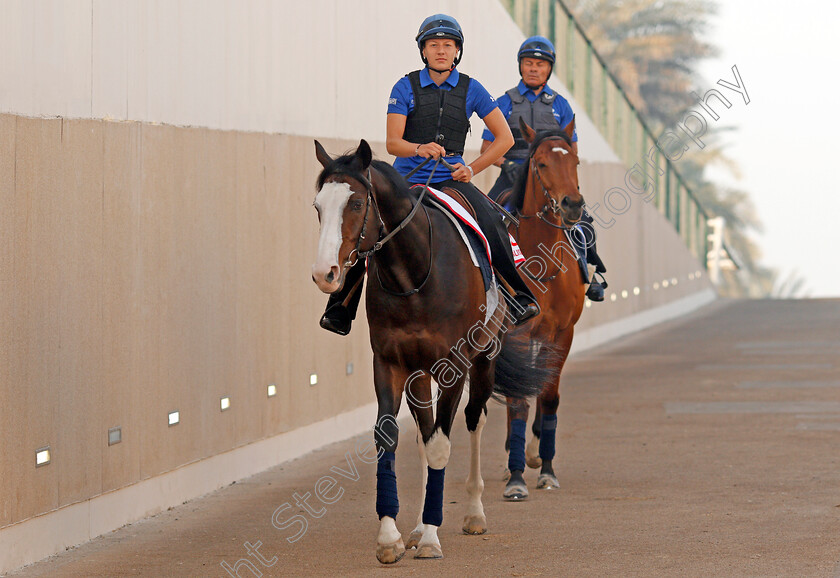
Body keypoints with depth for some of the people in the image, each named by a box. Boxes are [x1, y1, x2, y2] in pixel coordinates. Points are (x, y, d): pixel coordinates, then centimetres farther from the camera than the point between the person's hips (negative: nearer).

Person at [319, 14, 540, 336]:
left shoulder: (470, 89, 4)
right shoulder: (406, 87, 1)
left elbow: (505, 138, 8)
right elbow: (392, 142, -6)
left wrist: (472, 169, -2)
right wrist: (419, 149, -27)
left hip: (451, 179, 0)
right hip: (408, 177, 0)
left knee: (491, 222, -26)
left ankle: (521, 297, -15)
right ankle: (340, 311, -4)